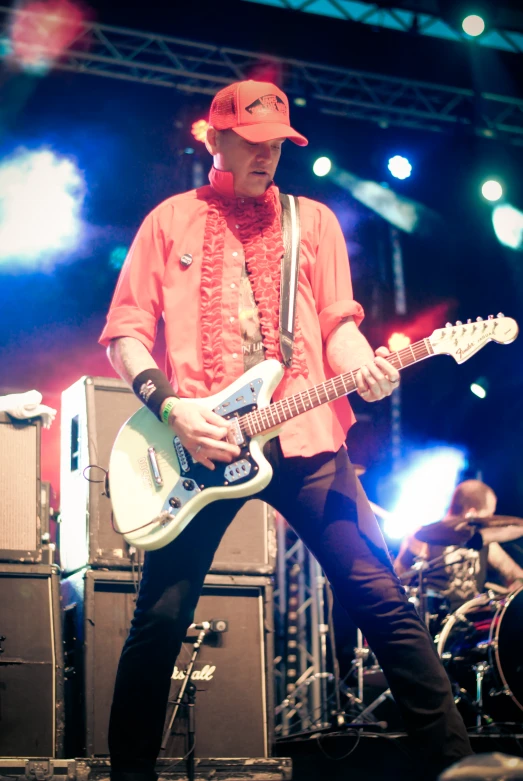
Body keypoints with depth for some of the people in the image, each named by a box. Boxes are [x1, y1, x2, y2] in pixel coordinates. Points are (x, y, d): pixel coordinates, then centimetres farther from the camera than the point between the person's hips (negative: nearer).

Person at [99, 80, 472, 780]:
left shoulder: (313, 220, 18)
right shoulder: (170, 221, 13)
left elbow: (338, 322, 12)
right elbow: (125, 333, 8)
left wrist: (362, 366, -12)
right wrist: (171, 408, -9)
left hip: (304, 438, 1)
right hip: (198, 442, -1)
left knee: (379, 595, -6)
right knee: (160, 618, -3)